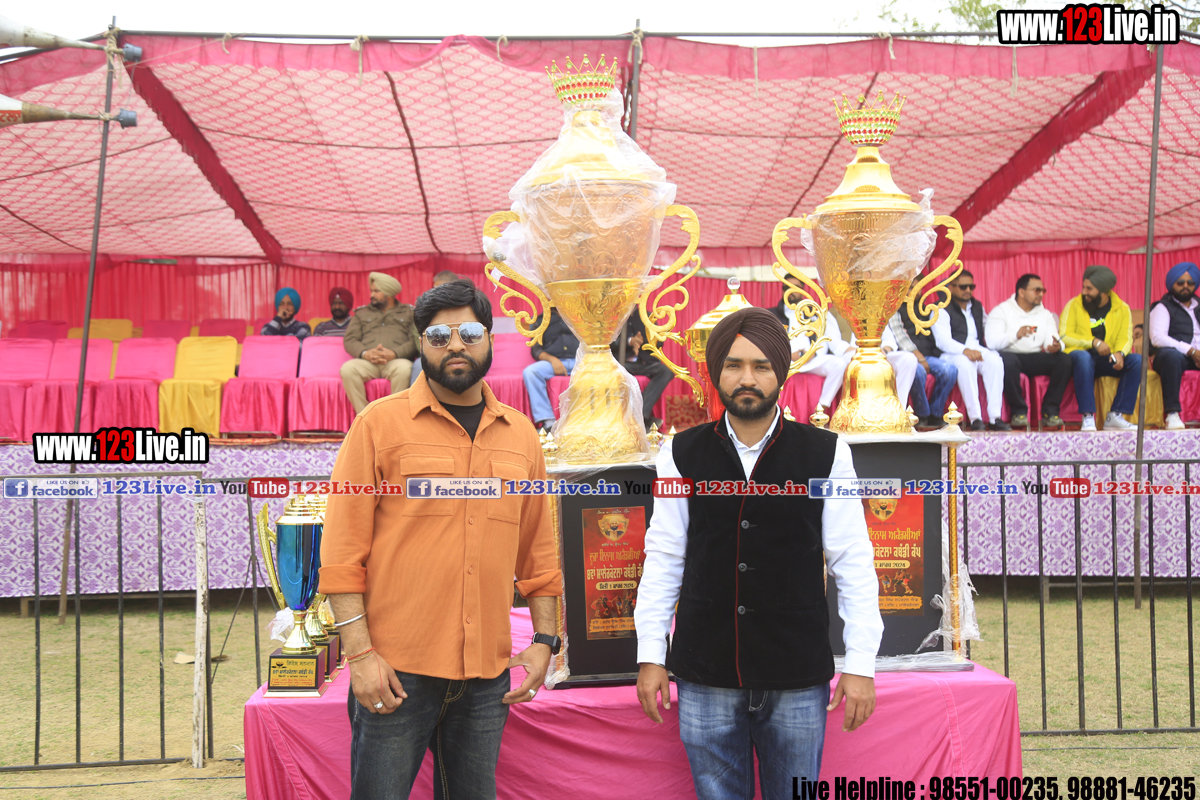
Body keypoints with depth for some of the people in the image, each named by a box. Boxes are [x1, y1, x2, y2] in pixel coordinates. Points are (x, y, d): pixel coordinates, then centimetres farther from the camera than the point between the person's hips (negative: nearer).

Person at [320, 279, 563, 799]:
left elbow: (538, 551, 17)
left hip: (487, 677, 4)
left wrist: (545, 639, 9)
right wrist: (359, 652, -11)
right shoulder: (381, 423, -1)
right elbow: (343, 548, -5)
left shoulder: (520, 435, 12)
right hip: (395, 672, -3)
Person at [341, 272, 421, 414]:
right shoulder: (362, 313, 28)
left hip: (395, 361, -2)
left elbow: (416, 341, 5)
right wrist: (365, 353, -9)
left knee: (404, 369, -39)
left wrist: (394, 353, -13)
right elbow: (350, 340, 14)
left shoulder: (408, 312, 20)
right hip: (366, 363, 2)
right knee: (347, 369, -32)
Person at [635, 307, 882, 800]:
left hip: (798, 679, -1)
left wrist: (860, 665, -4)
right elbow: (663, 559, 5)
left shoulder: (826, 454, -2)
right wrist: (650, 655, 2)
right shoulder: (682, 455, 2)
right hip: (706, 677, 1)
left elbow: (853, 564, 0)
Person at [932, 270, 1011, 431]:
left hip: (977, 350, 5)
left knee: (995, 360, -29)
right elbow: (943, 341, -13)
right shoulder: (941, 310, 0)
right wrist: (965, 350, -30)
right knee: (965, 363, -39)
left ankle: (995, 417, -33)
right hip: (952, 354, -5)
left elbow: (988, 330, 26)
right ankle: (975, 417, -39)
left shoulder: (977, 307, 22)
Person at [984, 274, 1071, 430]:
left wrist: (1056, 346, -22)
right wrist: (1016, 335, -31)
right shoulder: (1001, 311, 1)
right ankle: (1018, 411, -23)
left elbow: (1052, 342, 3)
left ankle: (1050, 412, -16)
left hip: (1035, 358, 5)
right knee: (1007, 360, -39)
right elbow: (991, 341, -14)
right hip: (1011, 355, -4)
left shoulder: (1045, 314, 17)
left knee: (1064, 360, -22)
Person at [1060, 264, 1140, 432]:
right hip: (1079, 355, -3)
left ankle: (1115, 416, -22)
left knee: (1137, 360, -23)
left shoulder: (1122, 308, 8)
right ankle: (1088, 417, -37)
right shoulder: (1074, 305, 0)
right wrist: (1093, 342, -18)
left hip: (1106, 361, 3)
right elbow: (1064, 336, -8)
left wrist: (1119, 353, -22)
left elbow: (1126, 338, 1)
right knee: (1083, 357, -39)